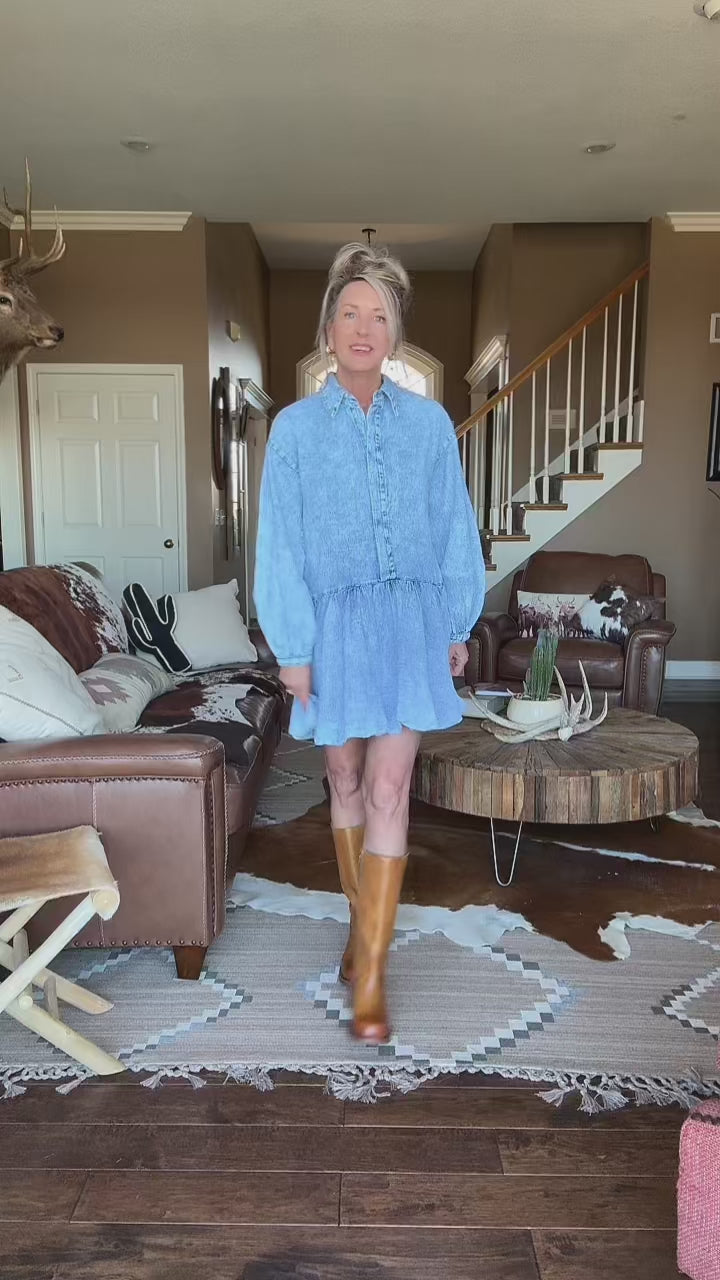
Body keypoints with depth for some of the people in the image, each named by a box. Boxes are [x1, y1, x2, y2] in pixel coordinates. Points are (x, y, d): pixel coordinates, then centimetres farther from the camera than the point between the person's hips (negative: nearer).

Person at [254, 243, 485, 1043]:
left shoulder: (428, 422, 3)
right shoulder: (295, 428, -1)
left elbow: (454, 529, 7)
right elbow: (280, 544, -3)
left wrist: (458, 625, 7)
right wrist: (291, 647, -6)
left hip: (411, 621, 0)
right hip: (336, 623, 0)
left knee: (388, 790, -4)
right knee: (346, 780, 12)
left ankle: (371, 972, 3)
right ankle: (364, 923, 34)